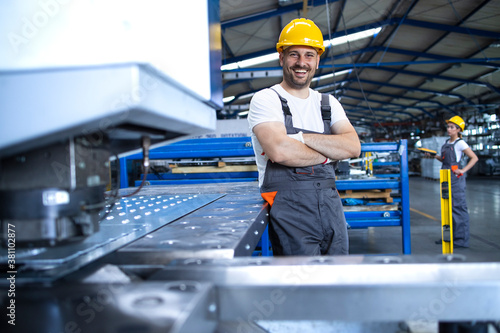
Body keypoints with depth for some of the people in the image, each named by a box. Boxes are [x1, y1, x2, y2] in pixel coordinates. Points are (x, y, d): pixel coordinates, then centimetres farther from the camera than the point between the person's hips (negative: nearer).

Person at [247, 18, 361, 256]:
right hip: (289, 208, -5)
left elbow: (353, 147, -1)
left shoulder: (328, 103, 15)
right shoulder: (266, 100, -2)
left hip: (331, 205, 6)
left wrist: (301, 138, -12)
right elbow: (279, 151, -19)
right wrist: (327, 153, -4)